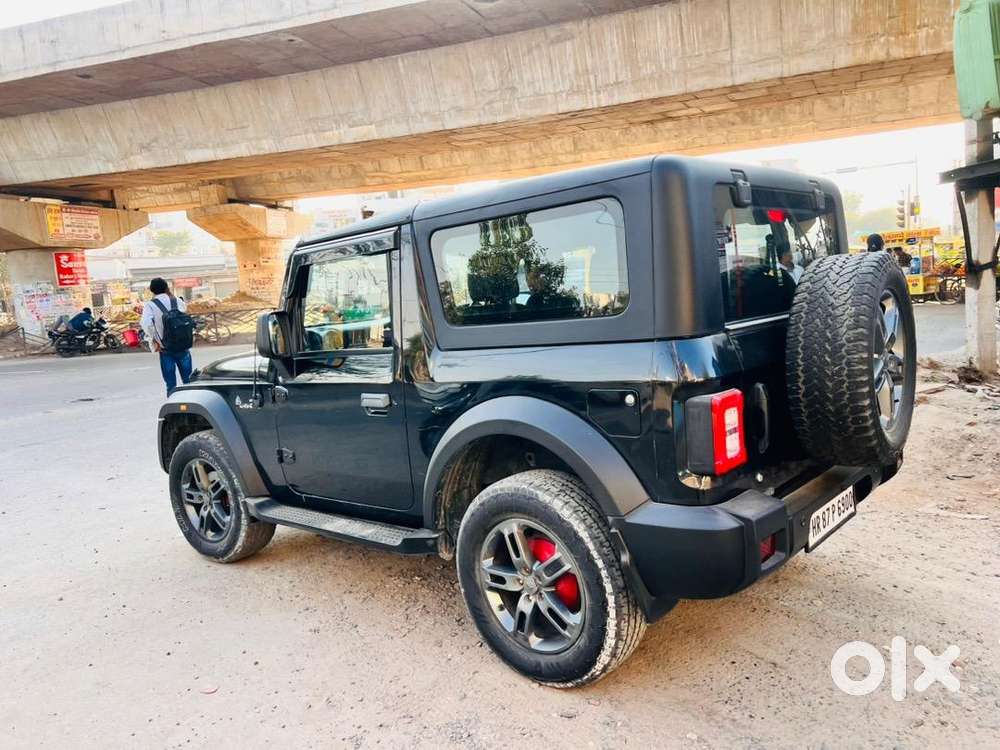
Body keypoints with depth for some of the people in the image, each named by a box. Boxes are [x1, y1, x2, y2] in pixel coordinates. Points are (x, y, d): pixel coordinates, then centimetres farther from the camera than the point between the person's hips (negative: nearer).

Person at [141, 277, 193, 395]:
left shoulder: (150, 305, -7)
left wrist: (153, 341, -12)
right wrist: (171, 295, 15)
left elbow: (146, 323, -23)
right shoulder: (178, 301, 1)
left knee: (171, 386, 5)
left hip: (166, 351, -2)